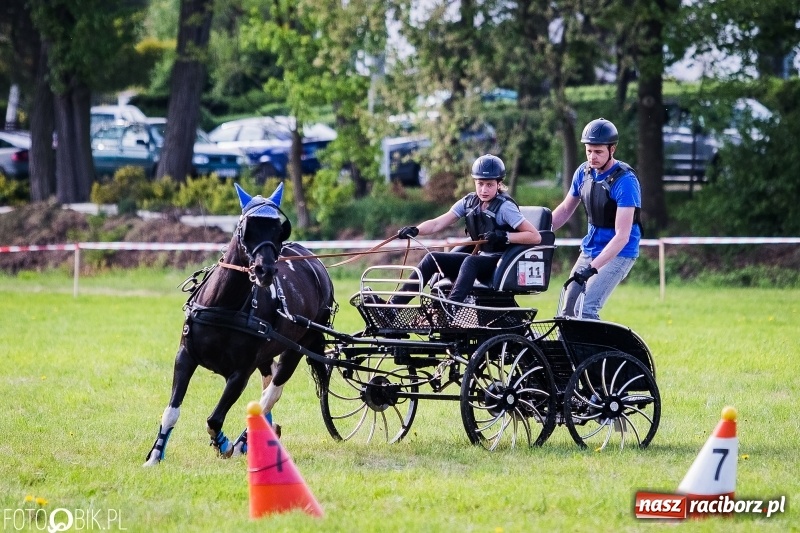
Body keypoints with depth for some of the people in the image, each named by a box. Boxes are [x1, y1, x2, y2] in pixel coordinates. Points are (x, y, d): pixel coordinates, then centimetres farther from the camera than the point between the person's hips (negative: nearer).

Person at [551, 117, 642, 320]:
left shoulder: (625, 181, -22)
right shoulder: (584, 172, -1)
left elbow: (622, 236, -28)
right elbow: (565, 210, 14)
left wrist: (593, 267, -37)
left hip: (618, 253, -7)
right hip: (590, 249, 7)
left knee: (587, 310, -21)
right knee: (567, 309, 5)